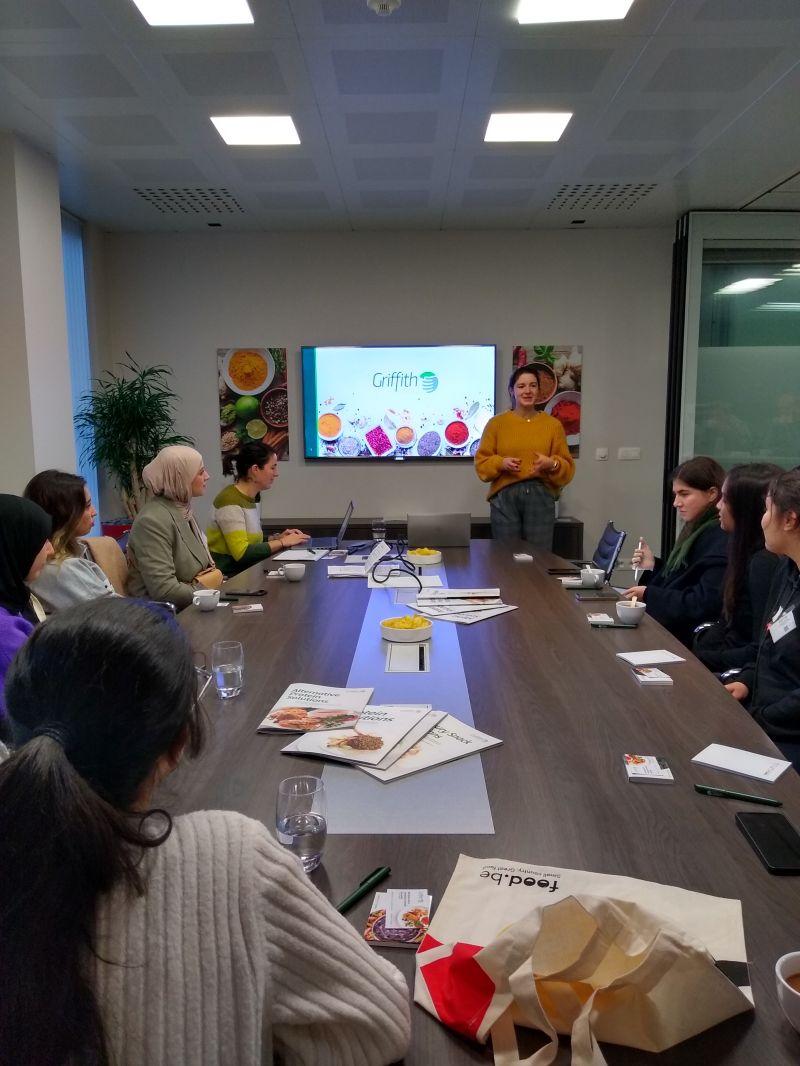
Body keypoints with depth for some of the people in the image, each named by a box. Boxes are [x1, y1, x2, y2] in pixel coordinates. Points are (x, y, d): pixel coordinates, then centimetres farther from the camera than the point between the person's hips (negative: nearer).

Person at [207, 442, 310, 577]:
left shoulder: (254, 497, 10)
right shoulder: (230, 501, -17)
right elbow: (242, 553, -23)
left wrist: (276, 538, 1)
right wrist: (282, 542, -15)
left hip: (246, 571, 8)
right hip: (227, 575, -8)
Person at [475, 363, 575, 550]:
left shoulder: (553, 424, 8)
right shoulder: (496, 423, 6)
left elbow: (567, 467, 8)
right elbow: (481, 463, 6)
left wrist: (552, 464, -12)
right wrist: (501, 463, -12)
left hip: (541, 496, 1)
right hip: (505, 496, 0)